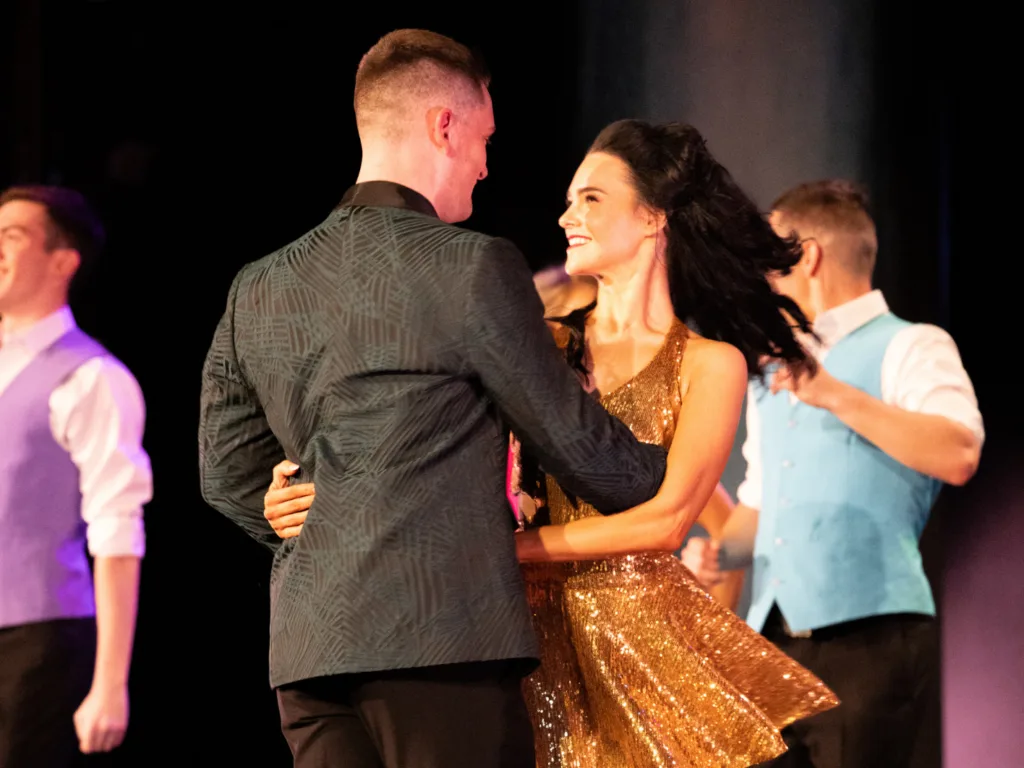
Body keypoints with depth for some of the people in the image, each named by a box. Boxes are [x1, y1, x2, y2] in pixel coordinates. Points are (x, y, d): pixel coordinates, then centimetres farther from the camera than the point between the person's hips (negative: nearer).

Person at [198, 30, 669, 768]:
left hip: (306, 647, 6)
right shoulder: (473, 268, -6)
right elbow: (575, 441, 1)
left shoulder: (257, 289, 13)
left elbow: (227, 471, 18)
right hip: (446, 636, -6)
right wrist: (667, 473, 20)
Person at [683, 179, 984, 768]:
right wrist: (718, 549, 8)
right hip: (776, 645, 7)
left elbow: (958, 455, -18)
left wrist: (836, 395, -20)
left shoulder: (910, 349, -1)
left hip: (871, 636, -7)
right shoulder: (772, 377, 23)